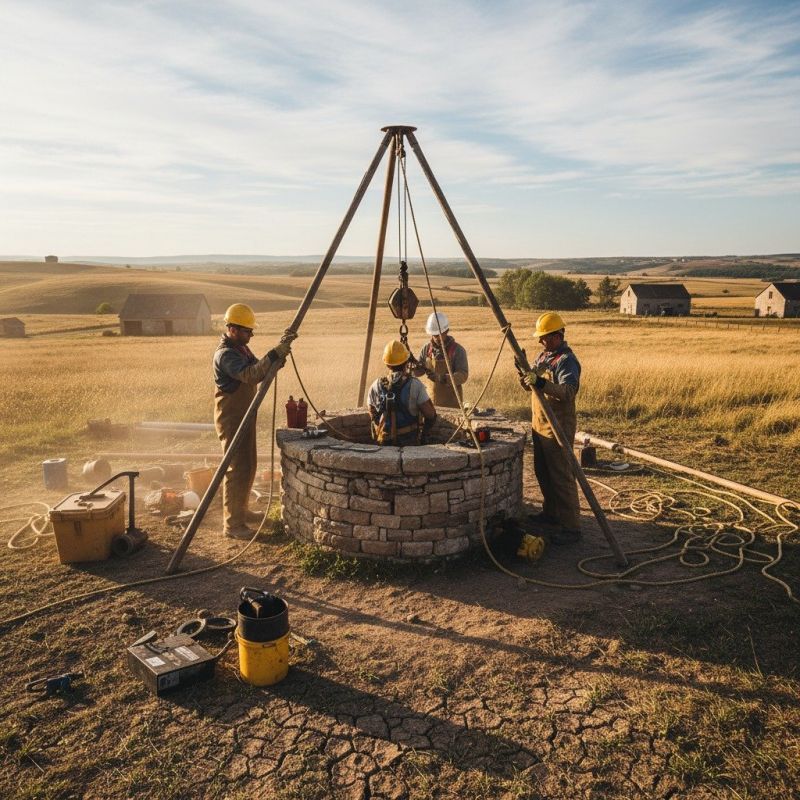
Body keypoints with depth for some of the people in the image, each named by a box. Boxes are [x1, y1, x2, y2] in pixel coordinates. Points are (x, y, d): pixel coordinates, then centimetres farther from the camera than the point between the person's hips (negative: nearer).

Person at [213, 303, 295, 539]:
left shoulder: (242, 348, 10)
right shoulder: (225, 354, -21)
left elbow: (259, 371, 7)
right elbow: (250, 375, -36)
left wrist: (279, 355, -9)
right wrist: (275, 354, -40)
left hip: (244, 415, 10)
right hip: (231, 418, -10)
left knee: (248, 465, 18)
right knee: (237, 468, -7)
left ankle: (241, 510, 32)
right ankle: (232, 524, 1)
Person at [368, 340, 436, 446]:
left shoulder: (376, 386, -2)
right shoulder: (415, 385, -11)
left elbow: (373, 415, 10)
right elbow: (430, 415, -9)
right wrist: (423, 433, 9)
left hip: (383, 442, 3)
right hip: (410, 442, -3)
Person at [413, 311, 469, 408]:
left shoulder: (457, 350, -11)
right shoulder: (427, 349, 3)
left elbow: (463, 375, -19)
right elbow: (418, 372, 9)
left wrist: (443, 378, -34)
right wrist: (415, 366, -14)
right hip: (431, 398, 4)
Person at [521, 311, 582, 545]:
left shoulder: (566, 361, -16)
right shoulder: (542, 355, 12)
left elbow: (568, 391, -31)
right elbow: (531, 387, 16)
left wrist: (541, 383, -44)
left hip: (558, 427, -9)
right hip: (539, 425, 9)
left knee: (561, 477, -7)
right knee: (542, 473, 19)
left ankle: (571, 527, -1)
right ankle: (551, 513, 35)